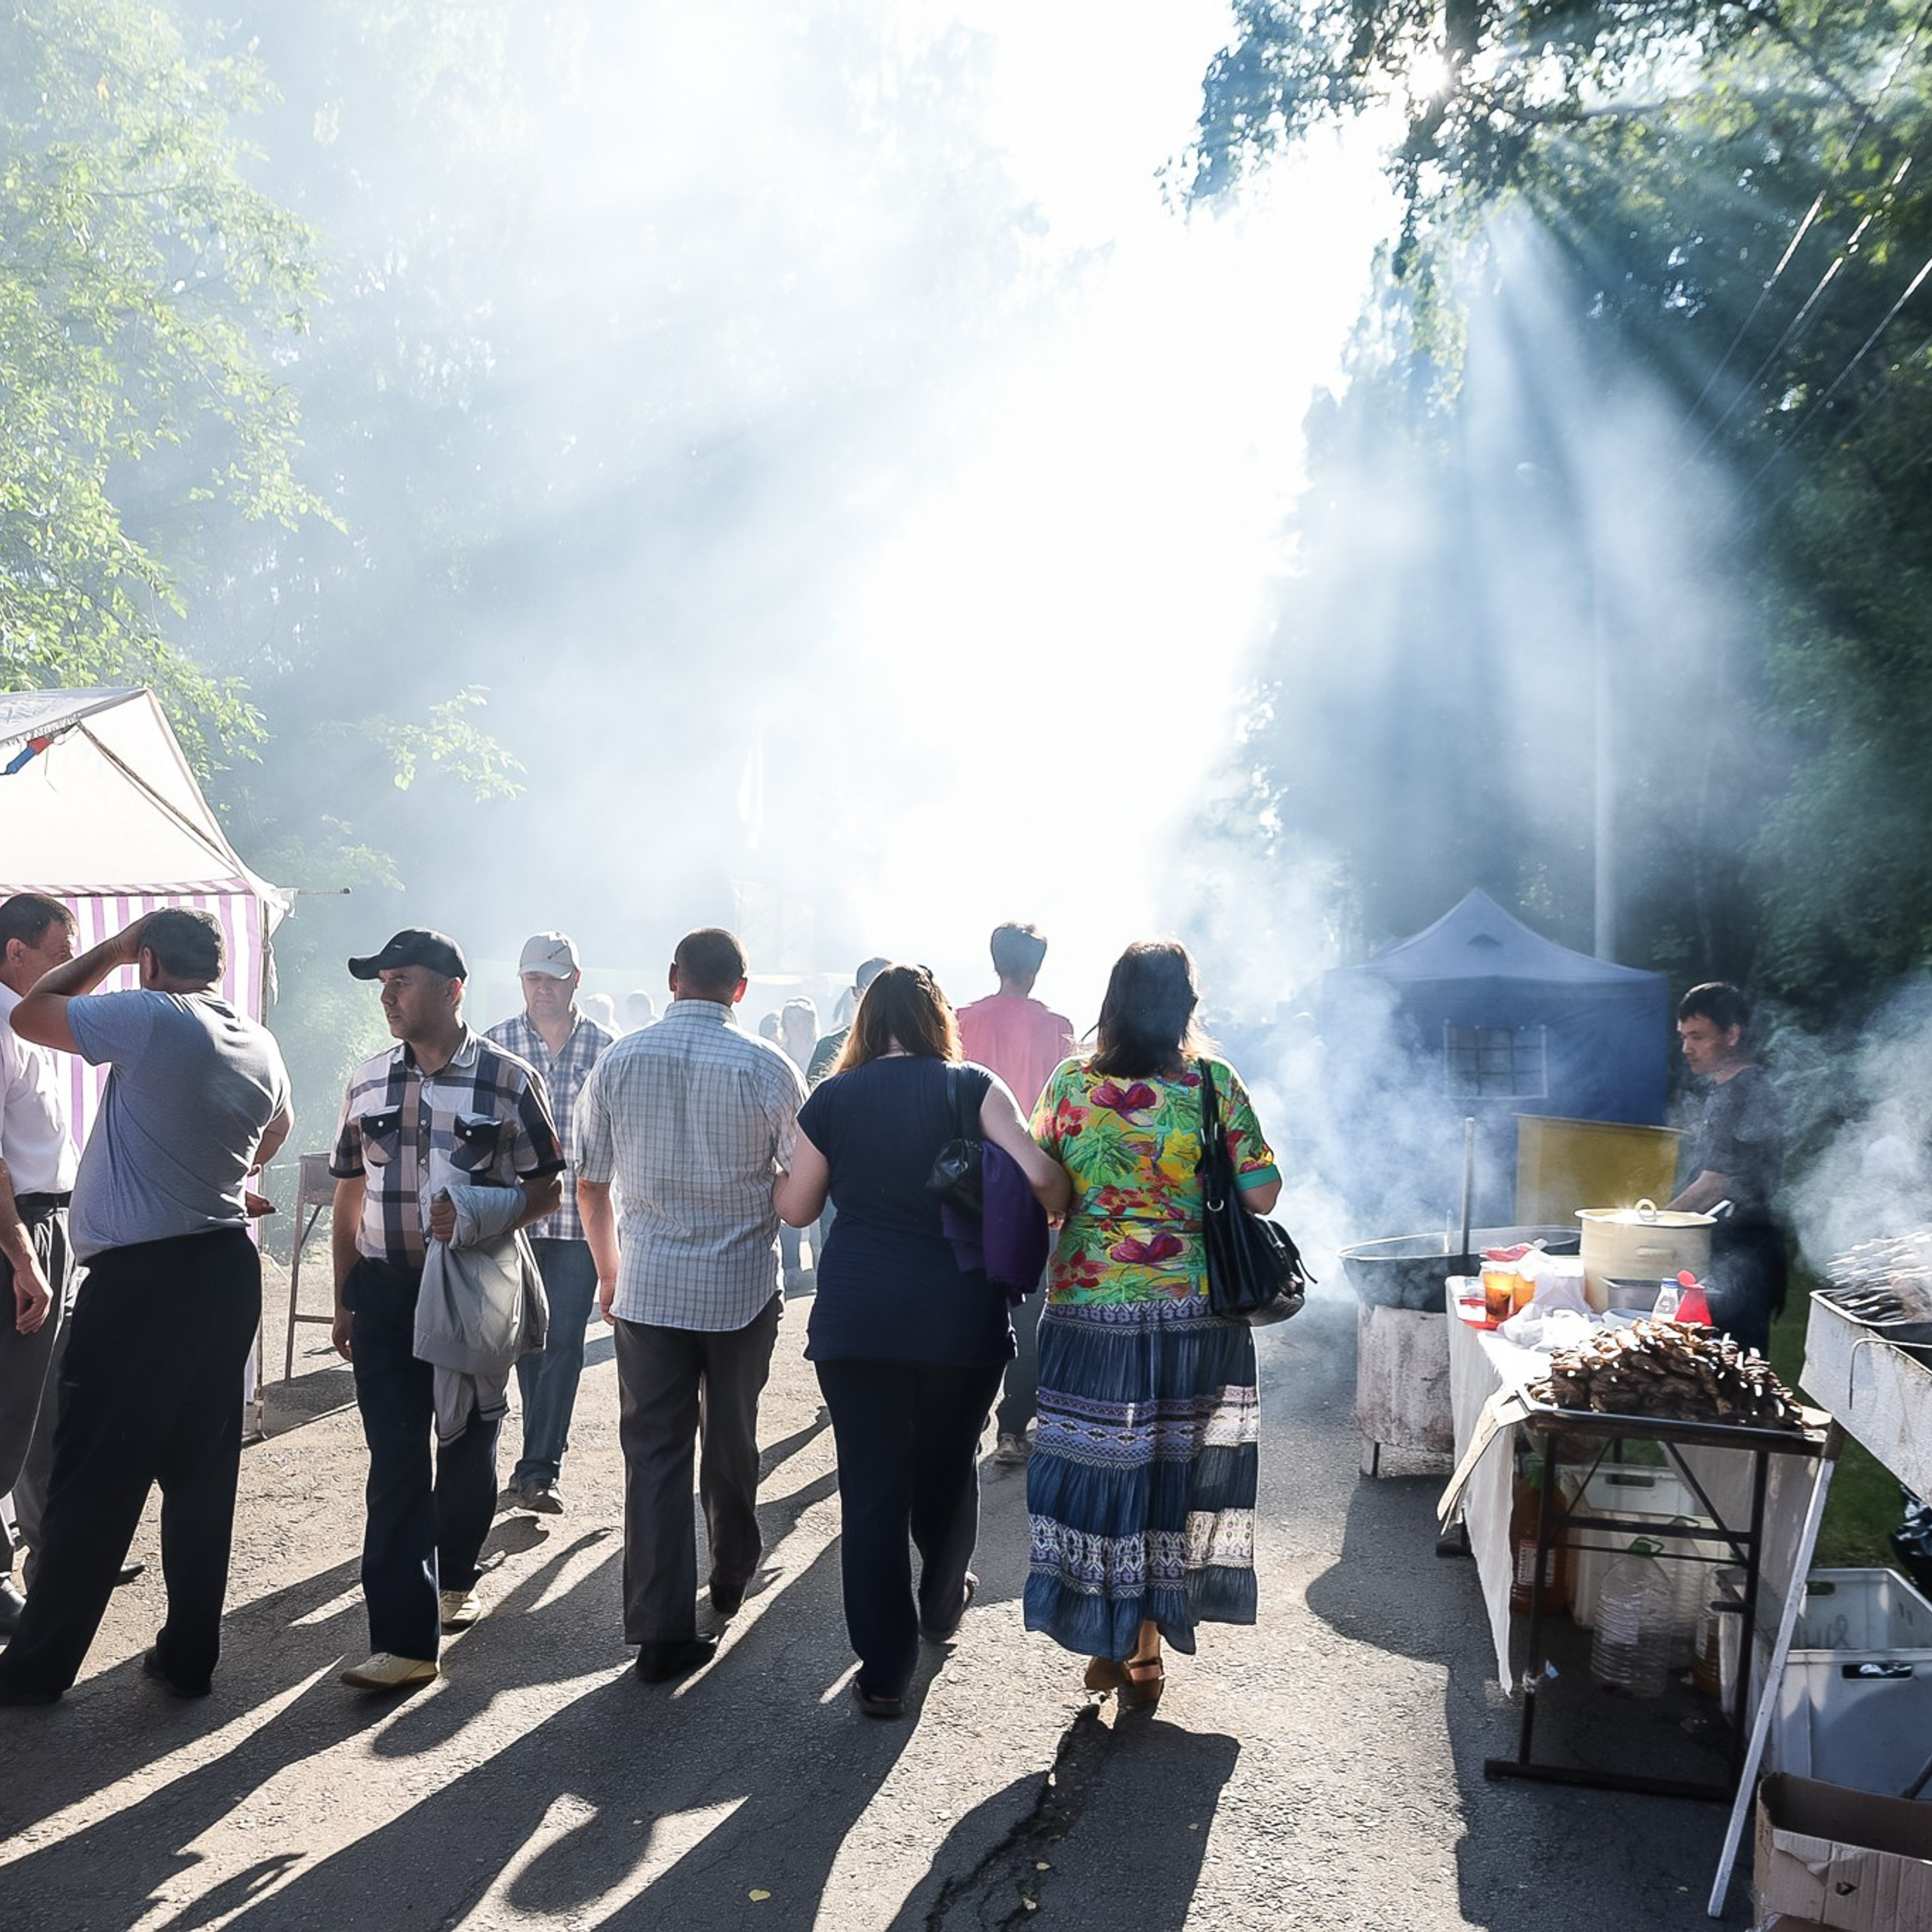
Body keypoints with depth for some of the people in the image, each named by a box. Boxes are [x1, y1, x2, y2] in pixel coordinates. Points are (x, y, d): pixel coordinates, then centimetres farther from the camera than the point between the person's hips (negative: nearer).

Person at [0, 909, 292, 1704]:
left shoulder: (149, 1018, -13)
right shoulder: (261, 1046, 9)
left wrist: (112, 950, 6)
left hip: (140, 1280, -7)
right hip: (230, 1271, 7)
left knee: (94, 1480, 4)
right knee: (203, 1471, 12)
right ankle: (188, 1655, 19)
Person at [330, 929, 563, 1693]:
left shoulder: (508, 1079, -6)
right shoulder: (367, 1083, 6)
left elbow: (546, 1189, -2)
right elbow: (349, 1195, 12)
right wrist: (344, 1301, 10)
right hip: (387, 1291, 2)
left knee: (468, 1451, 13)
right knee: (396, 1461, -4)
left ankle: (451, 1576, 38)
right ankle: (406, 1639, -2)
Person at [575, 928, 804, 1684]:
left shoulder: (618, 1061, -2)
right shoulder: (768, 1070, -9)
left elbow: (589, 1182, 6)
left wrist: (609, 1273, 18)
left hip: (647, 1288, 1)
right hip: (744, 1288, -1)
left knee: (653, 1452, 5)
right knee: (731, 1442, 18)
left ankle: (661, 1630, 5)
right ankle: (731, 1578, 37)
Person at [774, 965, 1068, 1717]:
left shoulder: (832, 1098, 2)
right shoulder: (973, 1087, -3)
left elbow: (798, 1207, 9)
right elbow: (1037, 1175, -16)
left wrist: (776, 1171, 28)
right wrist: (1064, 1213, 5)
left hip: (856, 1317, 0)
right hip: (962, 1314, 0)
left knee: (870, 1487, 6)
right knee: (947, 1469, 22)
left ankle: (883, 1671, 8)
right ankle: (942, 1605, 43)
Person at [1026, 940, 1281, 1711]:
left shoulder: (1069, 1083, -4)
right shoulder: (1213, 1083, -7)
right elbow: (1261, 1193, -6)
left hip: (1086, 1310, 0)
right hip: (1192, 1314, 0)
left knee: (1095, 1468, 10)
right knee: (1170, 1470, 12)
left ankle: (1106, 1645, 20)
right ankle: (1144, 1653, 21)